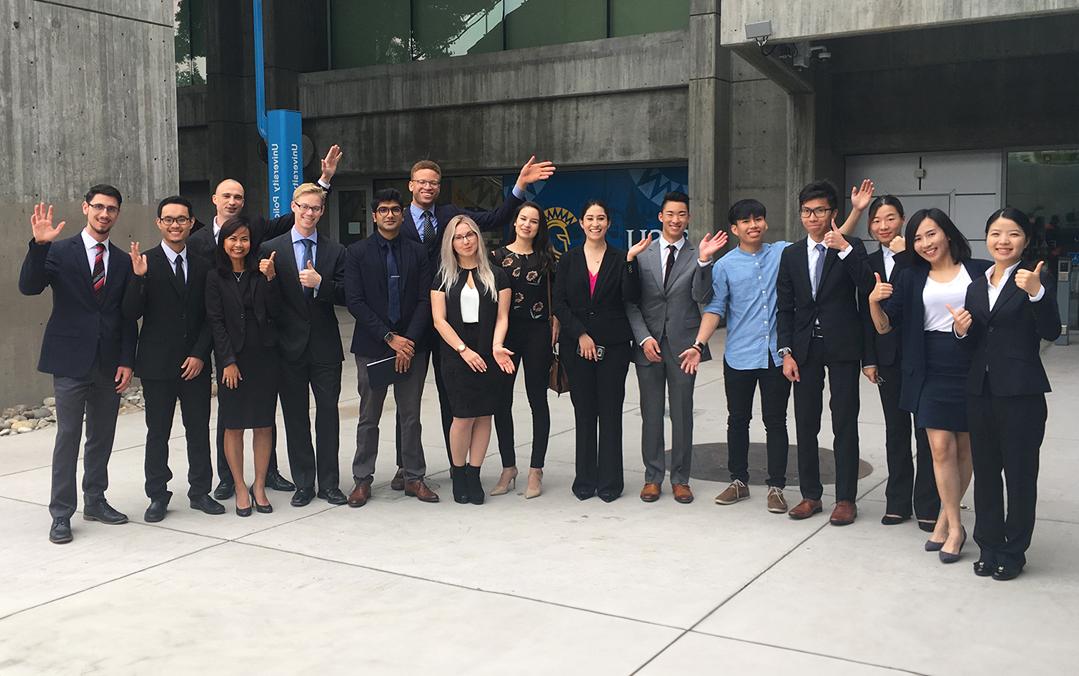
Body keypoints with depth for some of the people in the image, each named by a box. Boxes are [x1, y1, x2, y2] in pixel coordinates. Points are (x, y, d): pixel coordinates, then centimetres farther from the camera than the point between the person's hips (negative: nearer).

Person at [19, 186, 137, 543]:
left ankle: (95, 501, 25)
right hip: (71, 360, -4)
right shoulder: (59, 251, -1)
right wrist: (39, 245, -27)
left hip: (109, 363, 4)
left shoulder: (123, 261, 9)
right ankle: (61, 514, 7)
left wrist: (126, 361, 1)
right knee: (68, 437, -1)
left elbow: (127, 317, 9)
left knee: (102, 436, 11)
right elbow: (29, 287, -14)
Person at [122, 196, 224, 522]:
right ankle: (158, 496, 17)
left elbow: (209, 317, 7)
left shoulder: (203, 266, 7)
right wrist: (138, 277, -25)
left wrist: (200, 354, -4)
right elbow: (131, 313, -10)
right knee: (158, 433, 6)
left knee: (199, 430, 9)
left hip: (195, 363, 3)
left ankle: (200, 491, 20)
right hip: (157, 364, -3)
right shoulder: (145, 262, -3)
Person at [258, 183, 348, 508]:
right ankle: (303, 483, 17)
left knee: (328, 414, 5)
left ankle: (329, 483, 14)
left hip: (325, 346, 1)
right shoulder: (270, 249, 2)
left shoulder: (335, 251, 6)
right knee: (295, 417, 7)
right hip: (290, 347, 0)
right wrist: (266, 277, -20)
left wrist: (320, 283, -17)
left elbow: (344, 295, -2)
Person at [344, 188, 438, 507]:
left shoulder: (417, 252, 6)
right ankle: (362, 480, 16)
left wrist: (409, 341, -10)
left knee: (410, 417, 8)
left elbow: (425, 300, 1)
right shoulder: (357, 252, 1)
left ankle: (414, 478, 16)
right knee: (368, 418, 7)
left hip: (411, 345, 1)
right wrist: (389, 337, -12)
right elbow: (355, 301, -6)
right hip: (371, 346, -1)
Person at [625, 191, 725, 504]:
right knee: (651, 414, 8)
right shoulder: (642, 255, 4)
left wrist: (704, 260, -21)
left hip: (683, 345, -1)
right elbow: (630, 303, 3)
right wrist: (644, 338, -8)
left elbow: (702, 297, -9)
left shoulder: (697, 256, 2)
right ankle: (653, 477, 19)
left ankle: (680, 479, 17)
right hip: (648, 345, 1)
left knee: (682, 414, 6)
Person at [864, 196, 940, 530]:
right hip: (888, 355, 5)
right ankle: (898, 502, 19)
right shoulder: (870, 262, 9)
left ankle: (927, 506, 10)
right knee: (895, 430, 11)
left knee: (925, 429, 2)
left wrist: (902, 254, -19)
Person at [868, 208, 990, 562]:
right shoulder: (910, 278, 8)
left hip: (974, 370, -1)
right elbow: (885, 326, 4)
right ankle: (955, 527, 6)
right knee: (941, 447, -5)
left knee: (966, 449, 7)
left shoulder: (980, 271, 1)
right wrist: (874, 302, -15)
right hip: (933, 372, 1)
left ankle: (944, 518, 21)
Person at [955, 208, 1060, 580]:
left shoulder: (1035, 279, -6)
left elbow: (1051, 332, -19)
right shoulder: (976, 286, 11)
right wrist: (962, 330, -8)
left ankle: (1013, 552, 18)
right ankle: (989, 546, 26)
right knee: (985, 472, 13)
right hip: (980, 391, 6)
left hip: (1020, 393, -6)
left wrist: (1036, 292, -33)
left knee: (1019, 473, 5)